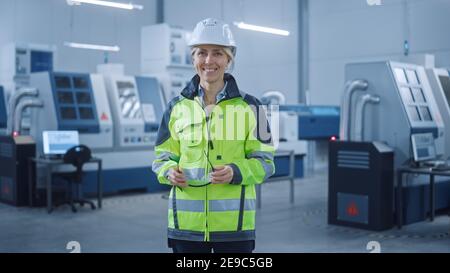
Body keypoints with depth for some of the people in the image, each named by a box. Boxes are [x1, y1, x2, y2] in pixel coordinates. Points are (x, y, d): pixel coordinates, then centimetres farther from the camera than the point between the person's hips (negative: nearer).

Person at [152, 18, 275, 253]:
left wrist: (235, 172, -18)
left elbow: (265, 161, 1)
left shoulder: (249, 107, 1)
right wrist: (170, 172, -12)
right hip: (186, 222, 2)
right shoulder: (177, 107, 6)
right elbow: (162, 157, 11)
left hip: (234, 223, -1)